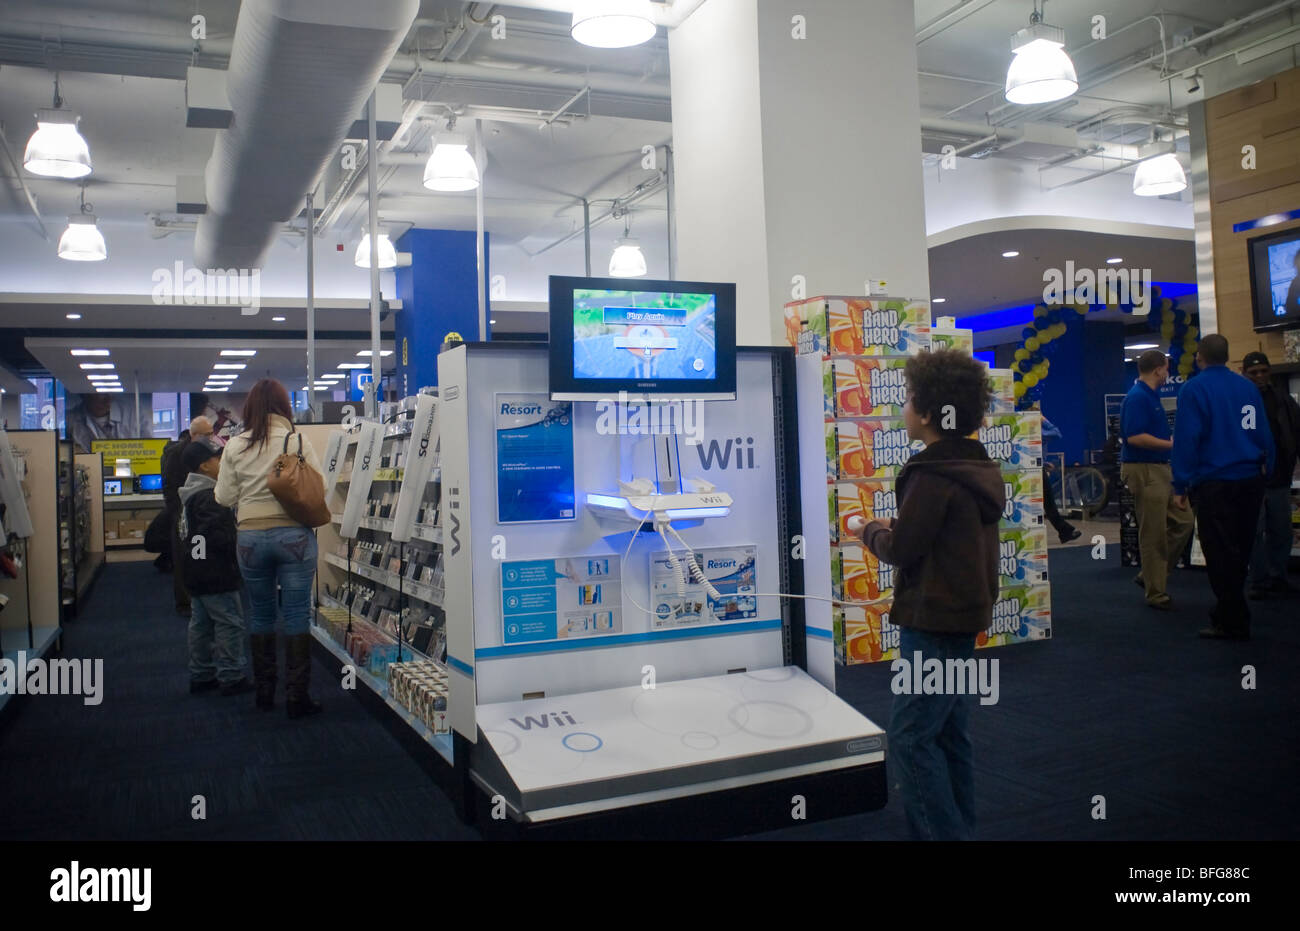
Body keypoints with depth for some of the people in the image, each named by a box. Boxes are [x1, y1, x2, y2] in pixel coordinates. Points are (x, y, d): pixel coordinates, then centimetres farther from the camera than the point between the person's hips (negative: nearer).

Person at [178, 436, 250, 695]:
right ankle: (231, 677, -2)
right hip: (215, 574, -11)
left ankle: (201, 674, 22)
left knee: (201, 623, 15)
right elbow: (222, 537, -26)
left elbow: (181, 532, 23)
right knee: (230, 623, -5)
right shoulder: (210, 497, -20)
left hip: (196, 573, 11)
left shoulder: (190, 495, 14)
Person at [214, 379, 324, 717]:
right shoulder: (299, 442, -6)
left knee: (260, 615, 14)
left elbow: (224, 497, 3)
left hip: (251, 537, 2)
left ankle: (264, 692, 24)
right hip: (294, 534, -2)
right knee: (297, 615, 3)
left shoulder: (235, 447, 0)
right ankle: (296, 696, 5)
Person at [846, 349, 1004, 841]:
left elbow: (901, 549, -16)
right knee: (950, 732, 16)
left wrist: (868, 530, 2)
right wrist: (894, 527, 9)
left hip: (933, 620, -10)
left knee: (910, 737, -5)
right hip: (964, 614, 10)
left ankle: (943, 832, -2)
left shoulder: (932, 475, -20)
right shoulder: (978, 467, 10)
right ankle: (958, 827, 24)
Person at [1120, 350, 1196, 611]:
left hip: (1160, 469, 10)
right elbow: (1134, 437, -25)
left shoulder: (1150, 396, 16)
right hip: (1143, 470, -10)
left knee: (1183, 520, 13)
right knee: (1153, 534, -3)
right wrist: (1172, 444, -20)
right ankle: (1157, 594, 7)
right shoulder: (1137, 397, -16)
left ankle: (1150, 575, 21)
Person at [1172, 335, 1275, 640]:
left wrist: (1181, 486, -10)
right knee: (1240, 552, 17)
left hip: (1214, 484, -6)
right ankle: (1228, 611, 29)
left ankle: (1234, 623, 3)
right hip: (1251, 482, 6)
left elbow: (1186, 439, -14)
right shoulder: (1248, 387, 8)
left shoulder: (1194, 389, -10)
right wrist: (1264, 474, 15)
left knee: (1220, 555, 0)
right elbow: (1265, 434, 9)